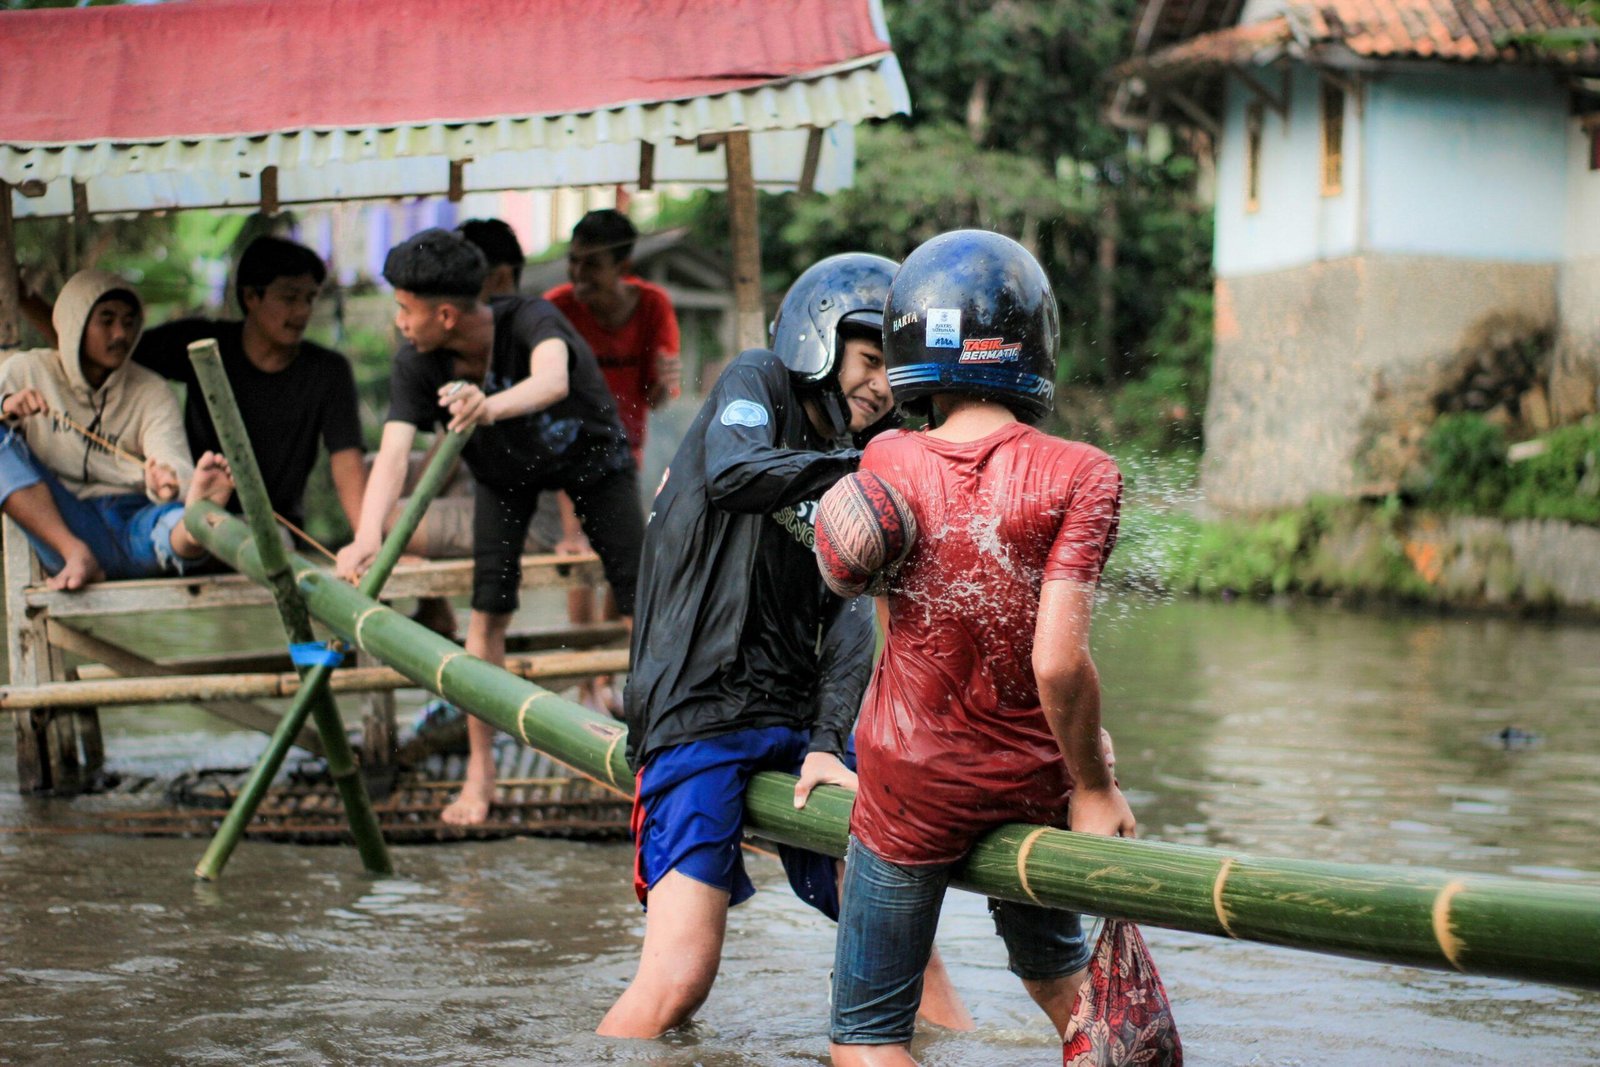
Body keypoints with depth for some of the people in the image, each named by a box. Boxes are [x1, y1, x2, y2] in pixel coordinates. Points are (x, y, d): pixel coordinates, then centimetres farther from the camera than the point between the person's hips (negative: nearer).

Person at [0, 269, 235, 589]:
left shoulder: (151, 392, 10)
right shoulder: (26, 371, 10)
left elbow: (172, 462, -7)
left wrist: (166, 482, -32)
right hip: (62, 529, 0)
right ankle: (77, 553, -34)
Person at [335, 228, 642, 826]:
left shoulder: (530, 321, -39)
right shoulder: (417, 364, -28)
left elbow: (553, 381, -61)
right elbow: (393, 450, -39)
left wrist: (490, 406, -83)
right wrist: (368, 536, -57)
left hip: (590, 454, -3)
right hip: (505, 469, 3)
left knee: (642, 597, -11)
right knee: (488, 608, -10)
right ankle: (480, 772, 1)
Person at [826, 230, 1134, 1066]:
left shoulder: (886, 464, -8)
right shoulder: (1078, 476, -14)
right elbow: (1058, 662, -20)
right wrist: (1092, 787, -8)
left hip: (912, 784, -1)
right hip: (1032, 778, 1)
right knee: (1051, 960, 30)